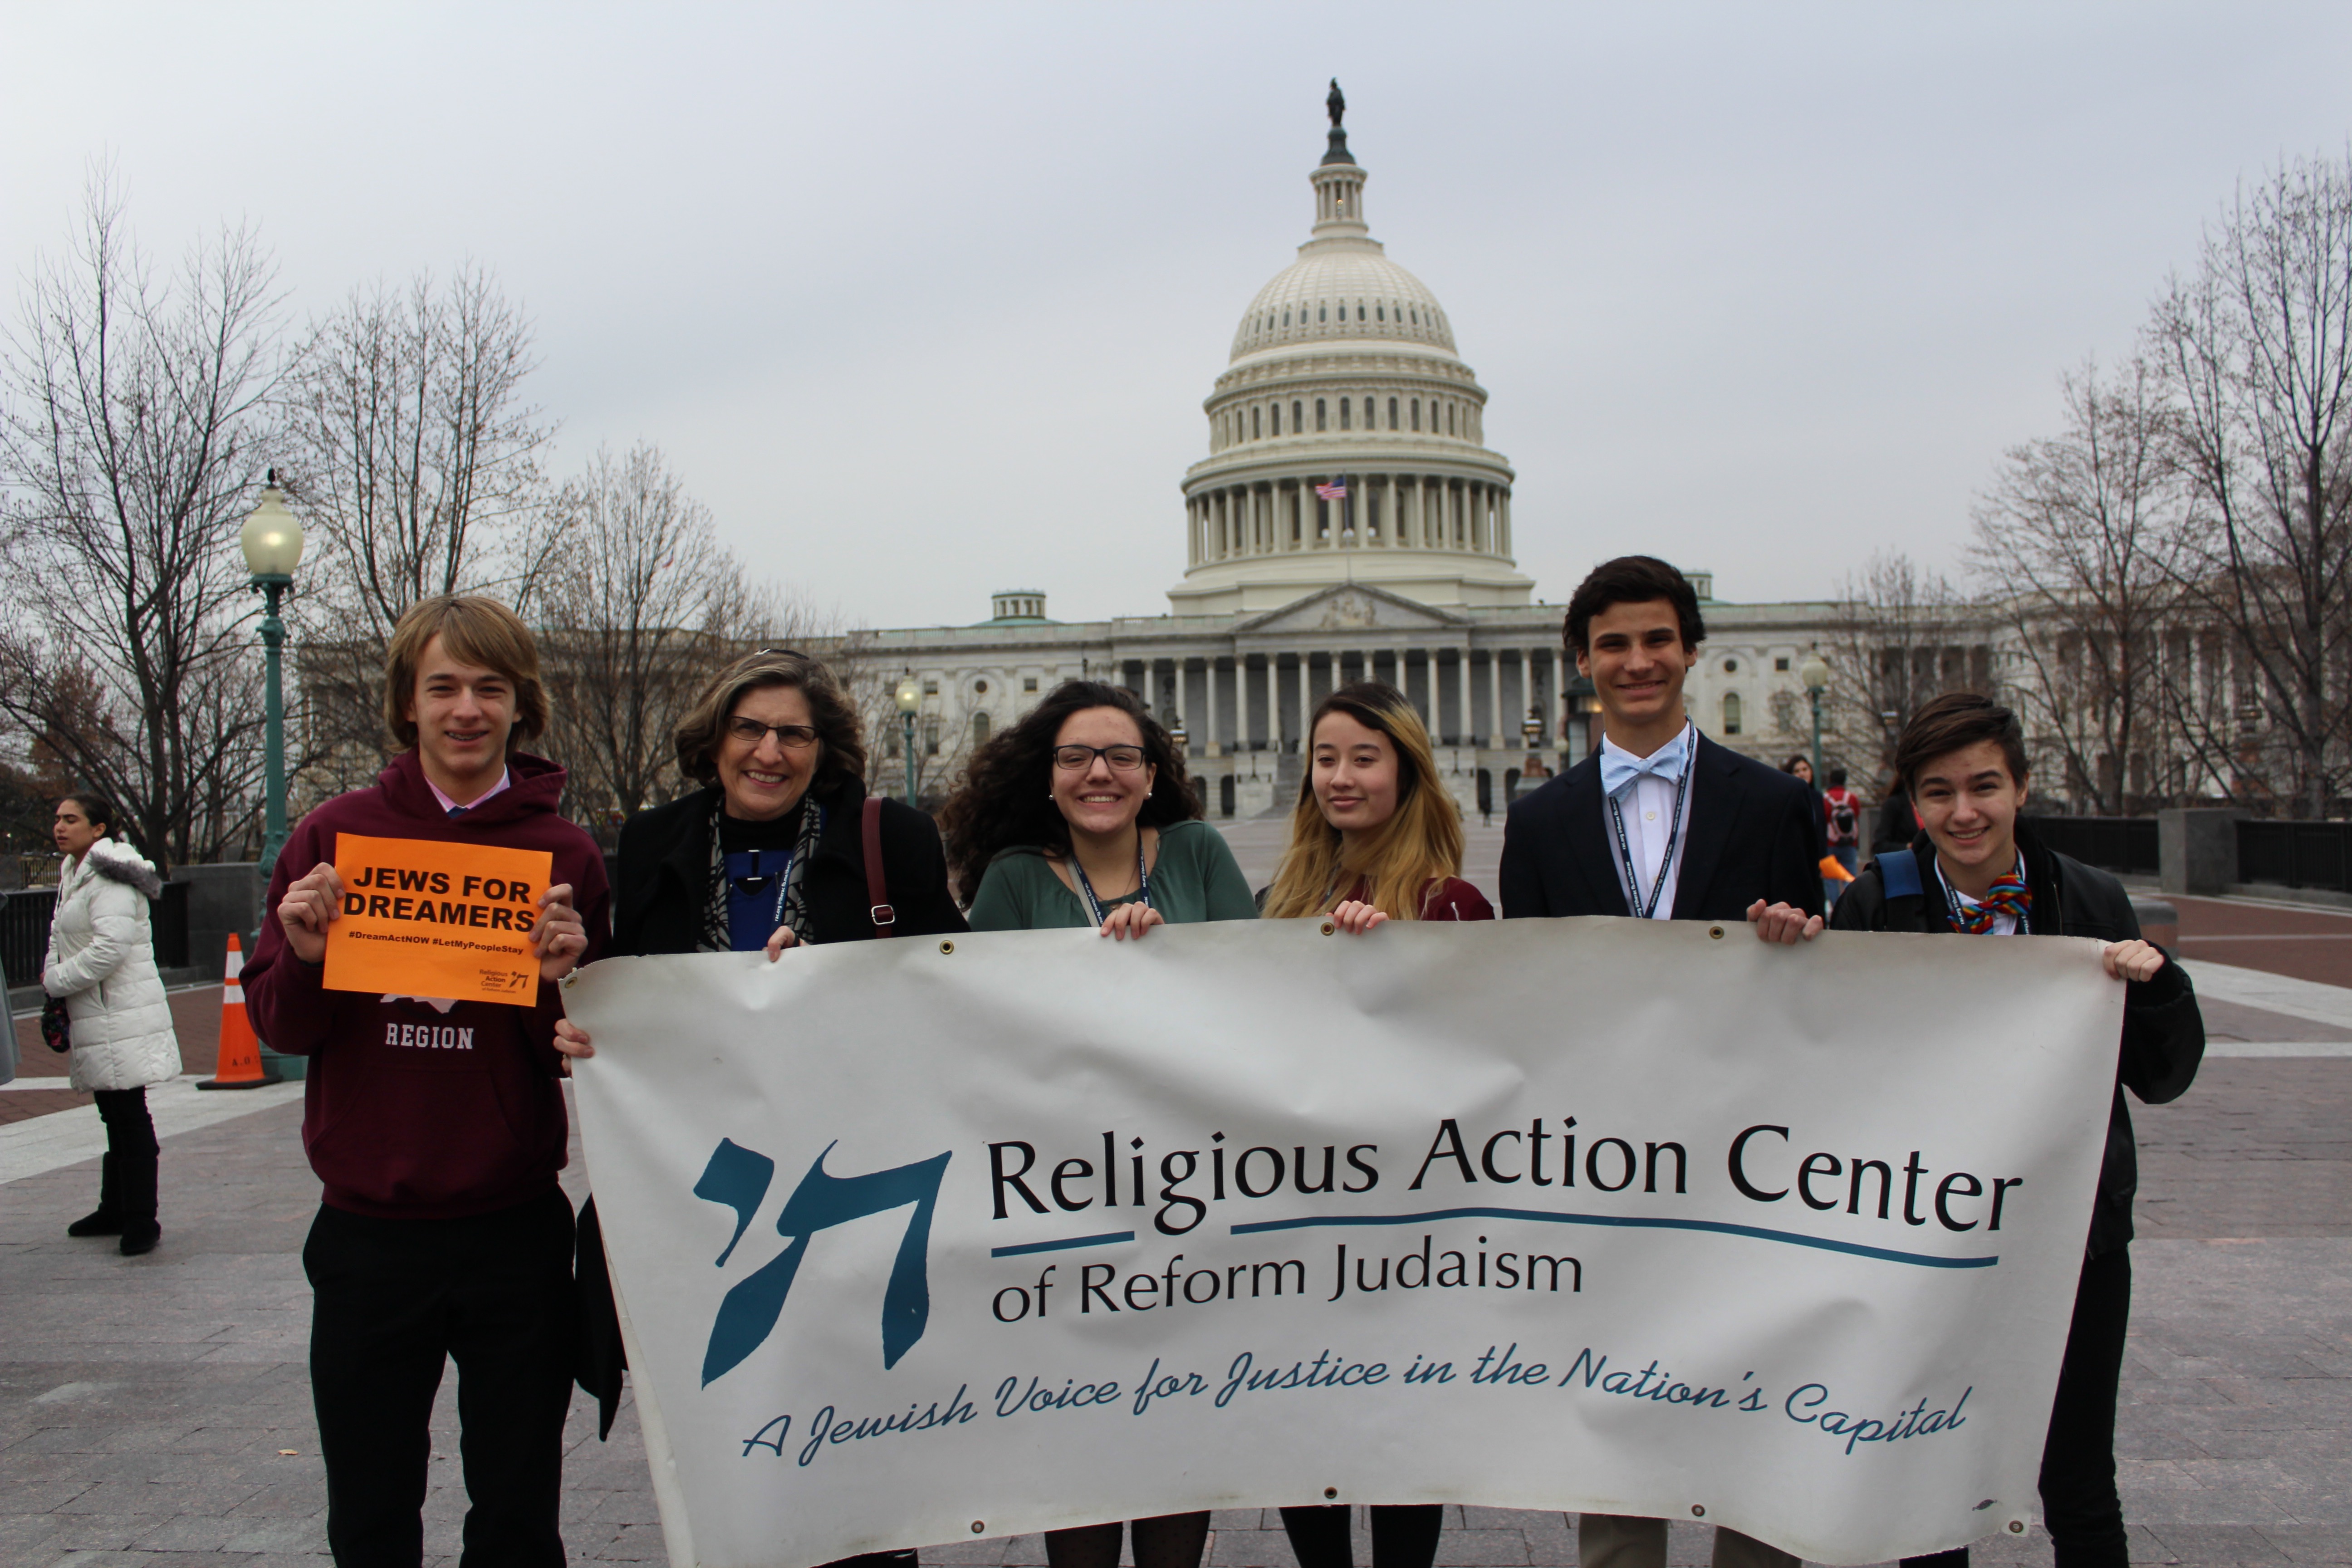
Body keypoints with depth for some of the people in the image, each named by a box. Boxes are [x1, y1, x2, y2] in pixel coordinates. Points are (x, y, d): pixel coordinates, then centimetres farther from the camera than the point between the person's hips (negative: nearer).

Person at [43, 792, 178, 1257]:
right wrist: (53, 974, 4)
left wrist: (57, 981, -12)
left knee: (129, 1116, -7)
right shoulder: (73, 875, 18)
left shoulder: (109, 878, -14)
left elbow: (111, 946, -23)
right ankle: (115, 1209, 27)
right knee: (115, 1116, 17)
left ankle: (141, 1219, -4)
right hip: (97, 1015, 10)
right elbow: (63, 937, 25)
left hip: (120, 1015, -10)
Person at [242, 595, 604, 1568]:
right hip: (368, 1232, 1)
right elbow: (278, 1026, 4)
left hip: (515, 1234, 0)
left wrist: (565, 980, -19)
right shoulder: (335, 837, 1)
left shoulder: (565, 853, -1)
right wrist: (309, 954, -16)